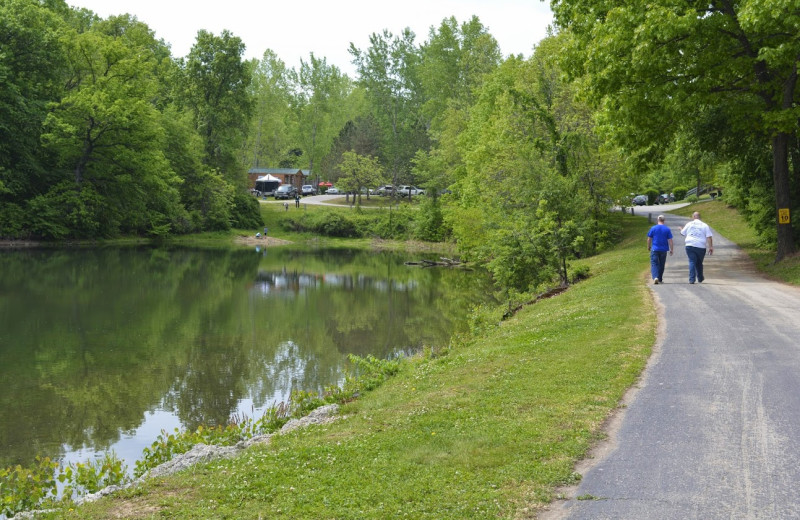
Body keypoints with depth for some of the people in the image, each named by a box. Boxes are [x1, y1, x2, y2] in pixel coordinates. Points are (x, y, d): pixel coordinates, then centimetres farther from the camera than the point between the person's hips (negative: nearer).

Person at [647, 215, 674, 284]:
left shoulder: (653, 228, -3)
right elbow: (670, 240, -3)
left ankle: (655, 277, -25)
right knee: (662, 265, 15)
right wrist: (671, 250, 5)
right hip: (663, 250, 2)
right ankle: (660, 279, 24)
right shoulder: (667, 229, -2)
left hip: (655, 249, -2)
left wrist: (648, 247, 17)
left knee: (654, 264, -3)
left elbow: (649, 239, 2)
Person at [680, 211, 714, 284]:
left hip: (690, 245, -1)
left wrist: (681, 229, 41)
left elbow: (682, 233, 18)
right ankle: (700, 278, 29)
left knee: (692, 262, -3)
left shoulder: (689, 224, 6)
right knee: (699, 263, 15)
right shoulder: (705, 225, 5)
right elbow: (709, 237, -2)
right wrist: (710, 247, -1)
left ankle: (692, 279, -14)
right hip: (701, 247, 1)